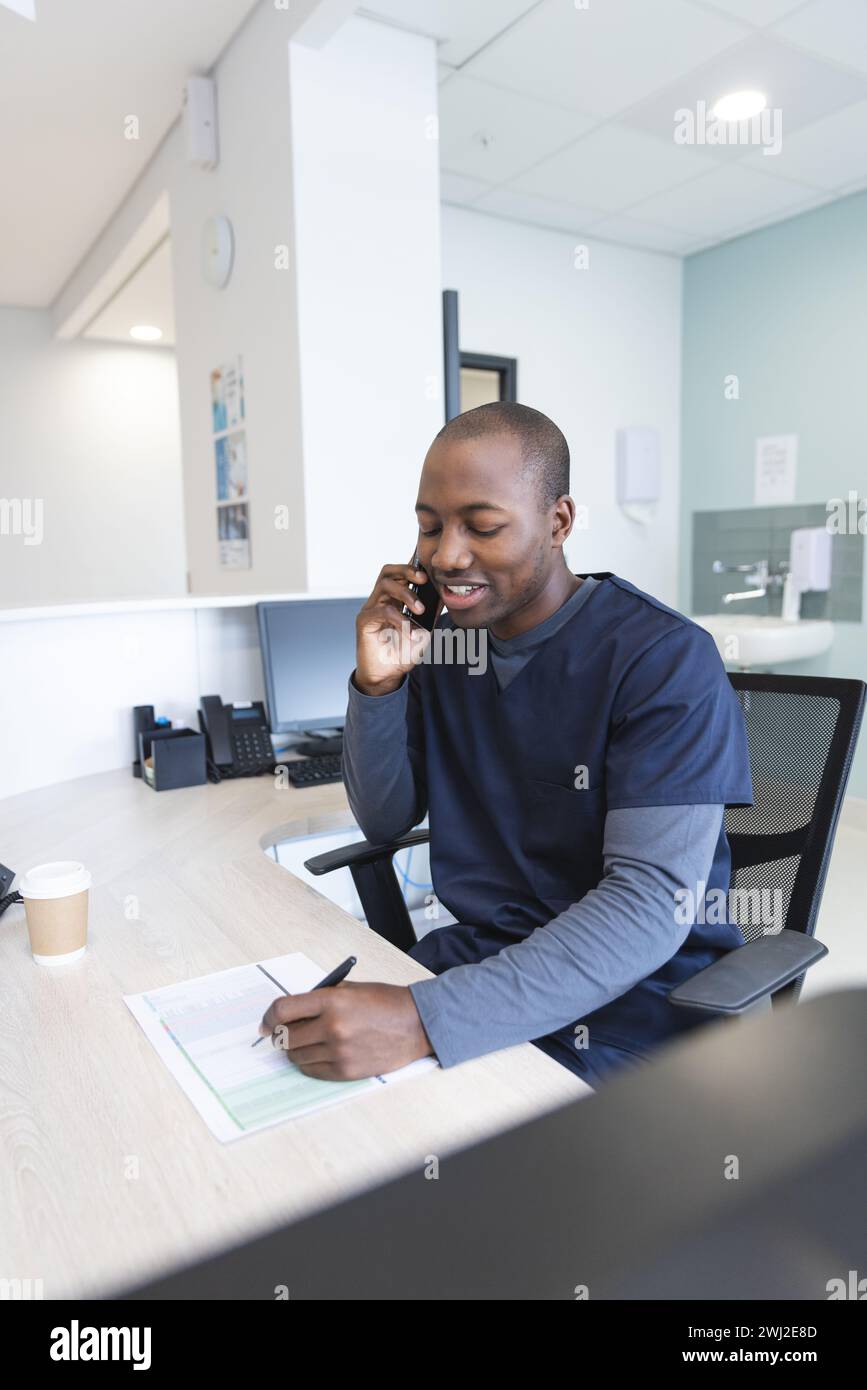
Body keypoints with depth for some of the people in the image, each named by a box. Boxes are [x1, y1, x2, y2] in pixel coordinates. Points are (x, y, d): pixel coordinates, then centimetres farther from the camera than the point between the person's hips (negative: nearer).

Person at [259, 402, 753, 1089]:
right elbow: (385, 821, 7)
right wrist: (377, 684, -12)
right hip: (477, 954, 6)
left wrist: (426, 1019, -36)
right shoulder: (444, 640, 2)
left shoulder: (666, 659, -18)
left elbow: (653, 903, -26)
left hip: (631, 1001, -5)